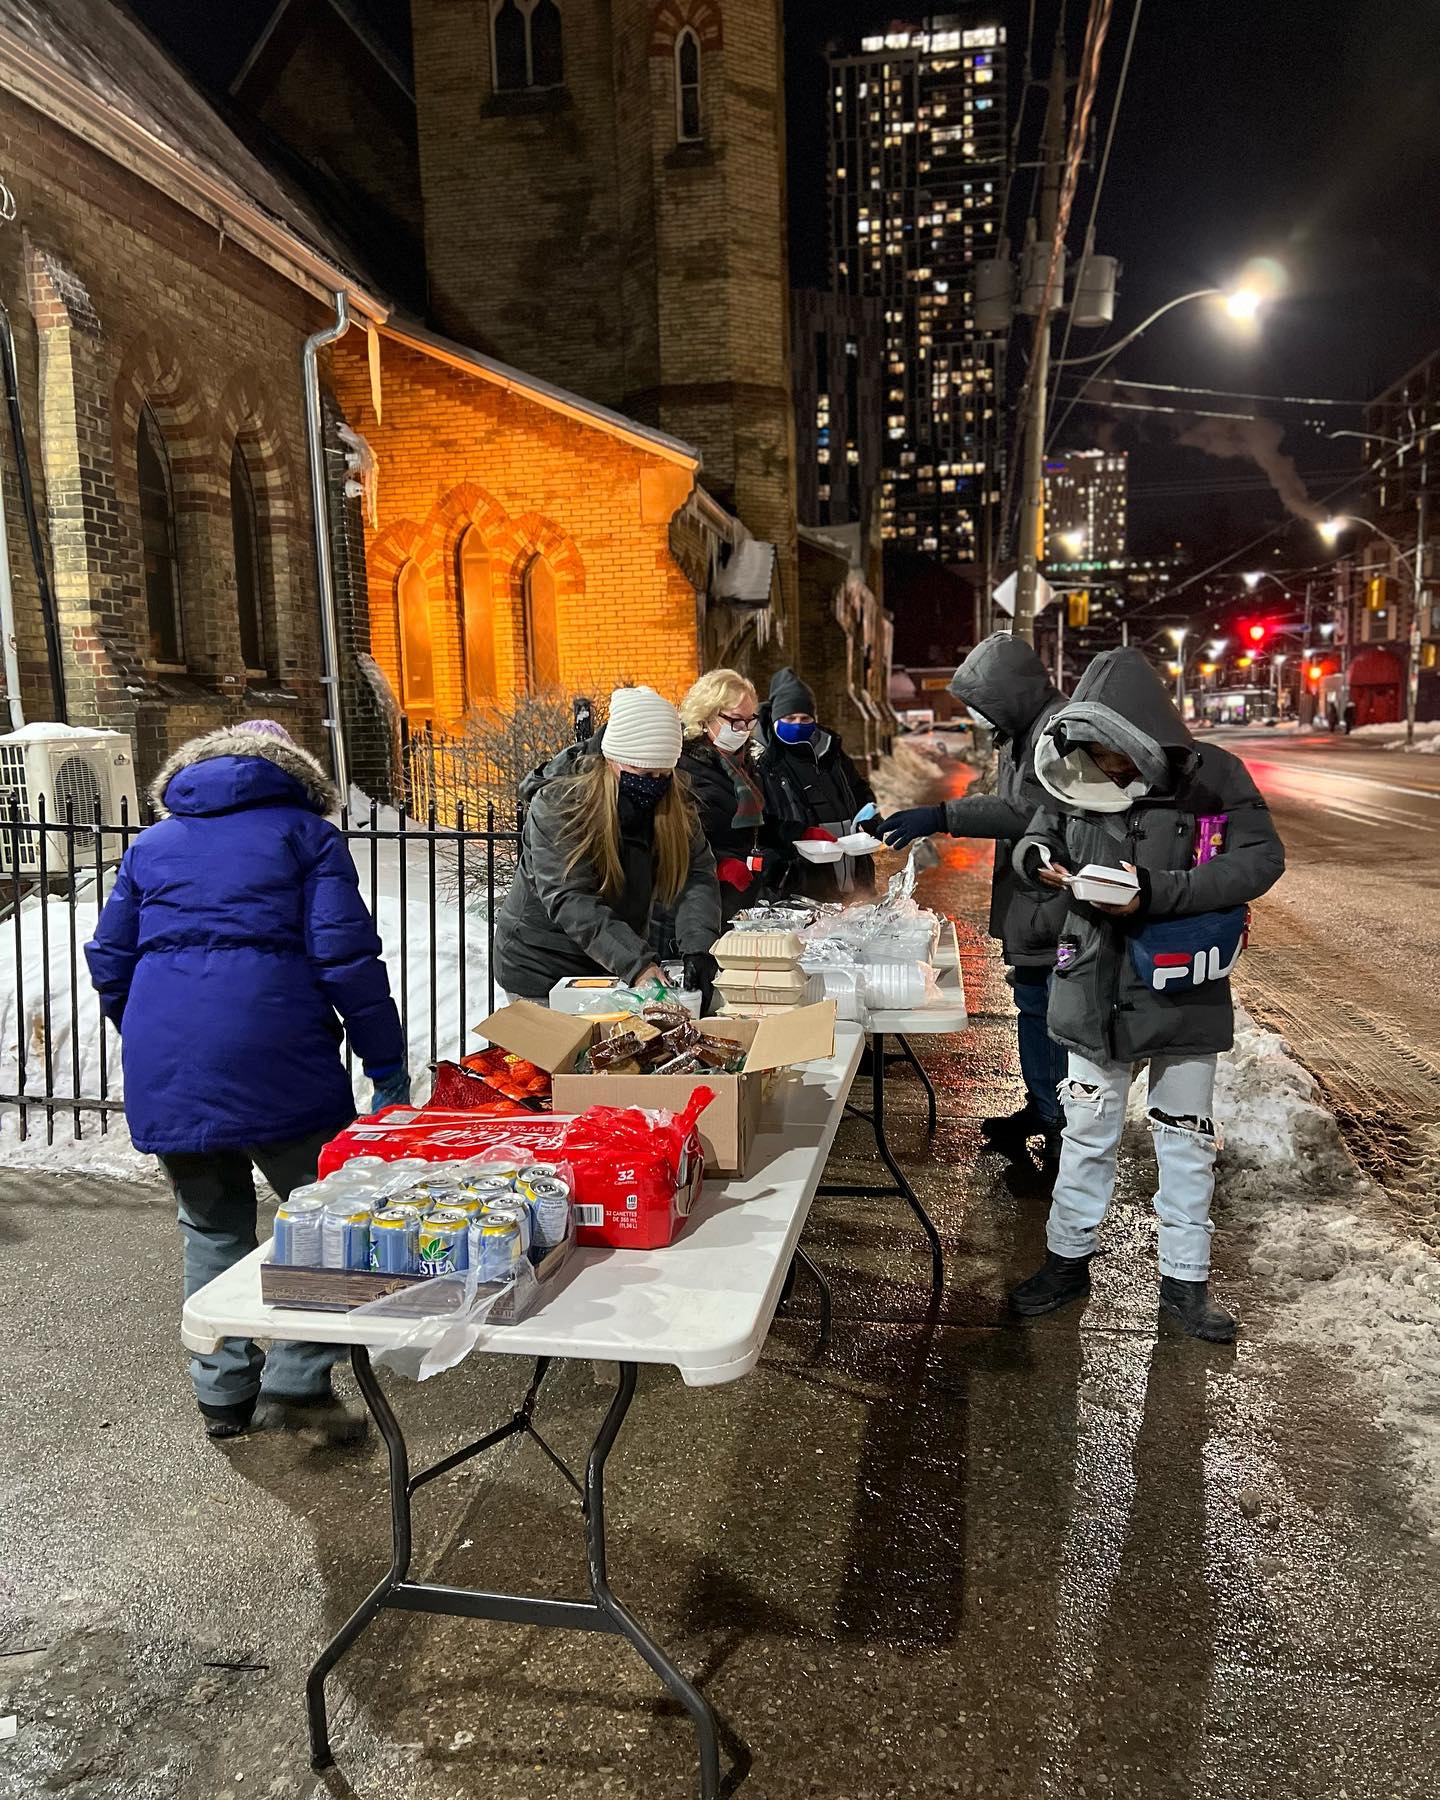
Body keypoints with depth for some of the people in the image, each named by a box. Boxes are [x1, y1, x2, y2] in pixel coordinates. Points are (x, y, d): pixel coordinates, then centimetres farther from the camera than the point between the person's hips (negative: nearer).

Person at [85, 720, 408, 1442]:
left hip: (163, 1075, 5)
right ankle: (296, 1381, 4)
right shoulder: (307, 835, 6)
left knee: (211, 1227, 18)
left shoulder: (151, 844, 19)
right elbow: (347, 957, -5)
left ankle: (223, 1393, 24)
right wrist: (387, 1065, -1)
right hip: (277, 1063, -5)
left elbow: (108, 962, 18)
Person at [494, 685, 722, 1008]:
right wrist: (637, 963, -41)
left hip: (626, 963, 5)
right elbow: (570, 902, -30)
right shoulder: (555, 806, -22)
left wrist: (698, 947, -34)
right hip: (543, 966, -4)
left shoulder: (674, 806, -6)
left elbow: (697, 876, -15)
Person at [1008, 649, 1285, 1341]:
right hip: (1097, 989, 2)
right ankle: (1067, 1259, 31)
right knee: (1085, 1131, 14)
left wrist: (1158, 893, -27)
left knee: (1187, 1140, 13)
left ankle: (1184, 1279, 29)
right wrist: (1037, 858, -17)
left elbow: (1261, 859, -17)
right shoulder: (1078, 781, -4)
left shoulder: (1211, 776, -12)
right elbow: (1037, 836, 9)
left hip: (1183, 991, -2)